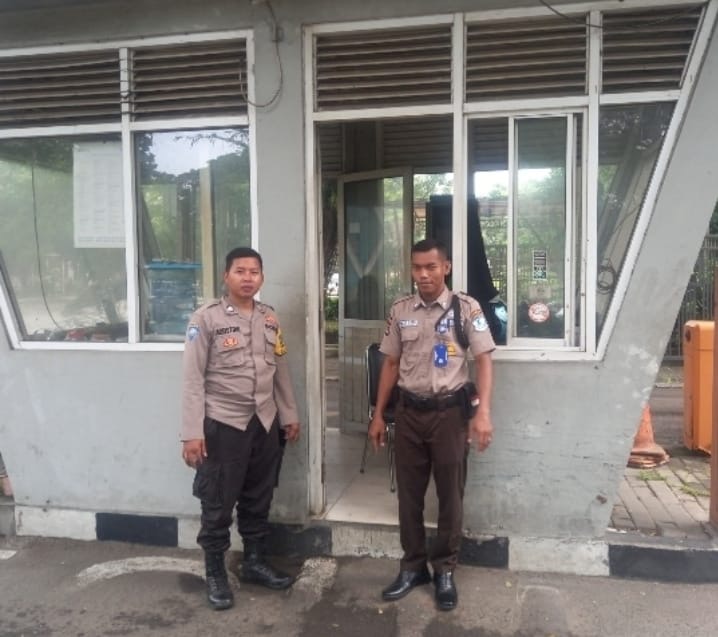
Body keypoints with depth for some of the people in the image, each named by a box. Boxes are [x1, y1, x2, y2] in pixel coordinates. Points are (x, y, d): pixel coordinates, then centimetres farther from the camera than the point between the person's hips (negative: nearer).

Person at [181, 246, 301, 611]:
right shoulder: (206, 318, -10)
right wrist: (192, 433, -16)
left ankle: (254, 562, 34)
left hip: (264, 422, 5)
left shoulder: (270, 318, 7)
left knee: (259, 500, 16)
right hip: (222, 424, -5)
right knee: (217, 504, 7)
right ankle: (215, 574, 24)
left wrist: (289, 415, 14)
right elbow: (192, 379, -12)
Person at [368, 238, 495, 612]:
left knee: (450, 494, 9)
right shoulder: (399, 311, 4)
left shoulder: (466, 308, -6)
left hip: (450, 411, -3)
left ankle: (444, 570, 26)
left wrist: (483, 412, -19)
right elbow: (391, 364, 9)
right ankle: (413, 566, 29)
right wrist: (378, 415, 9)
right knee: (409, 493, 12)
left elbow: (483, 360, -8)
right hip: (409, 411, 3)